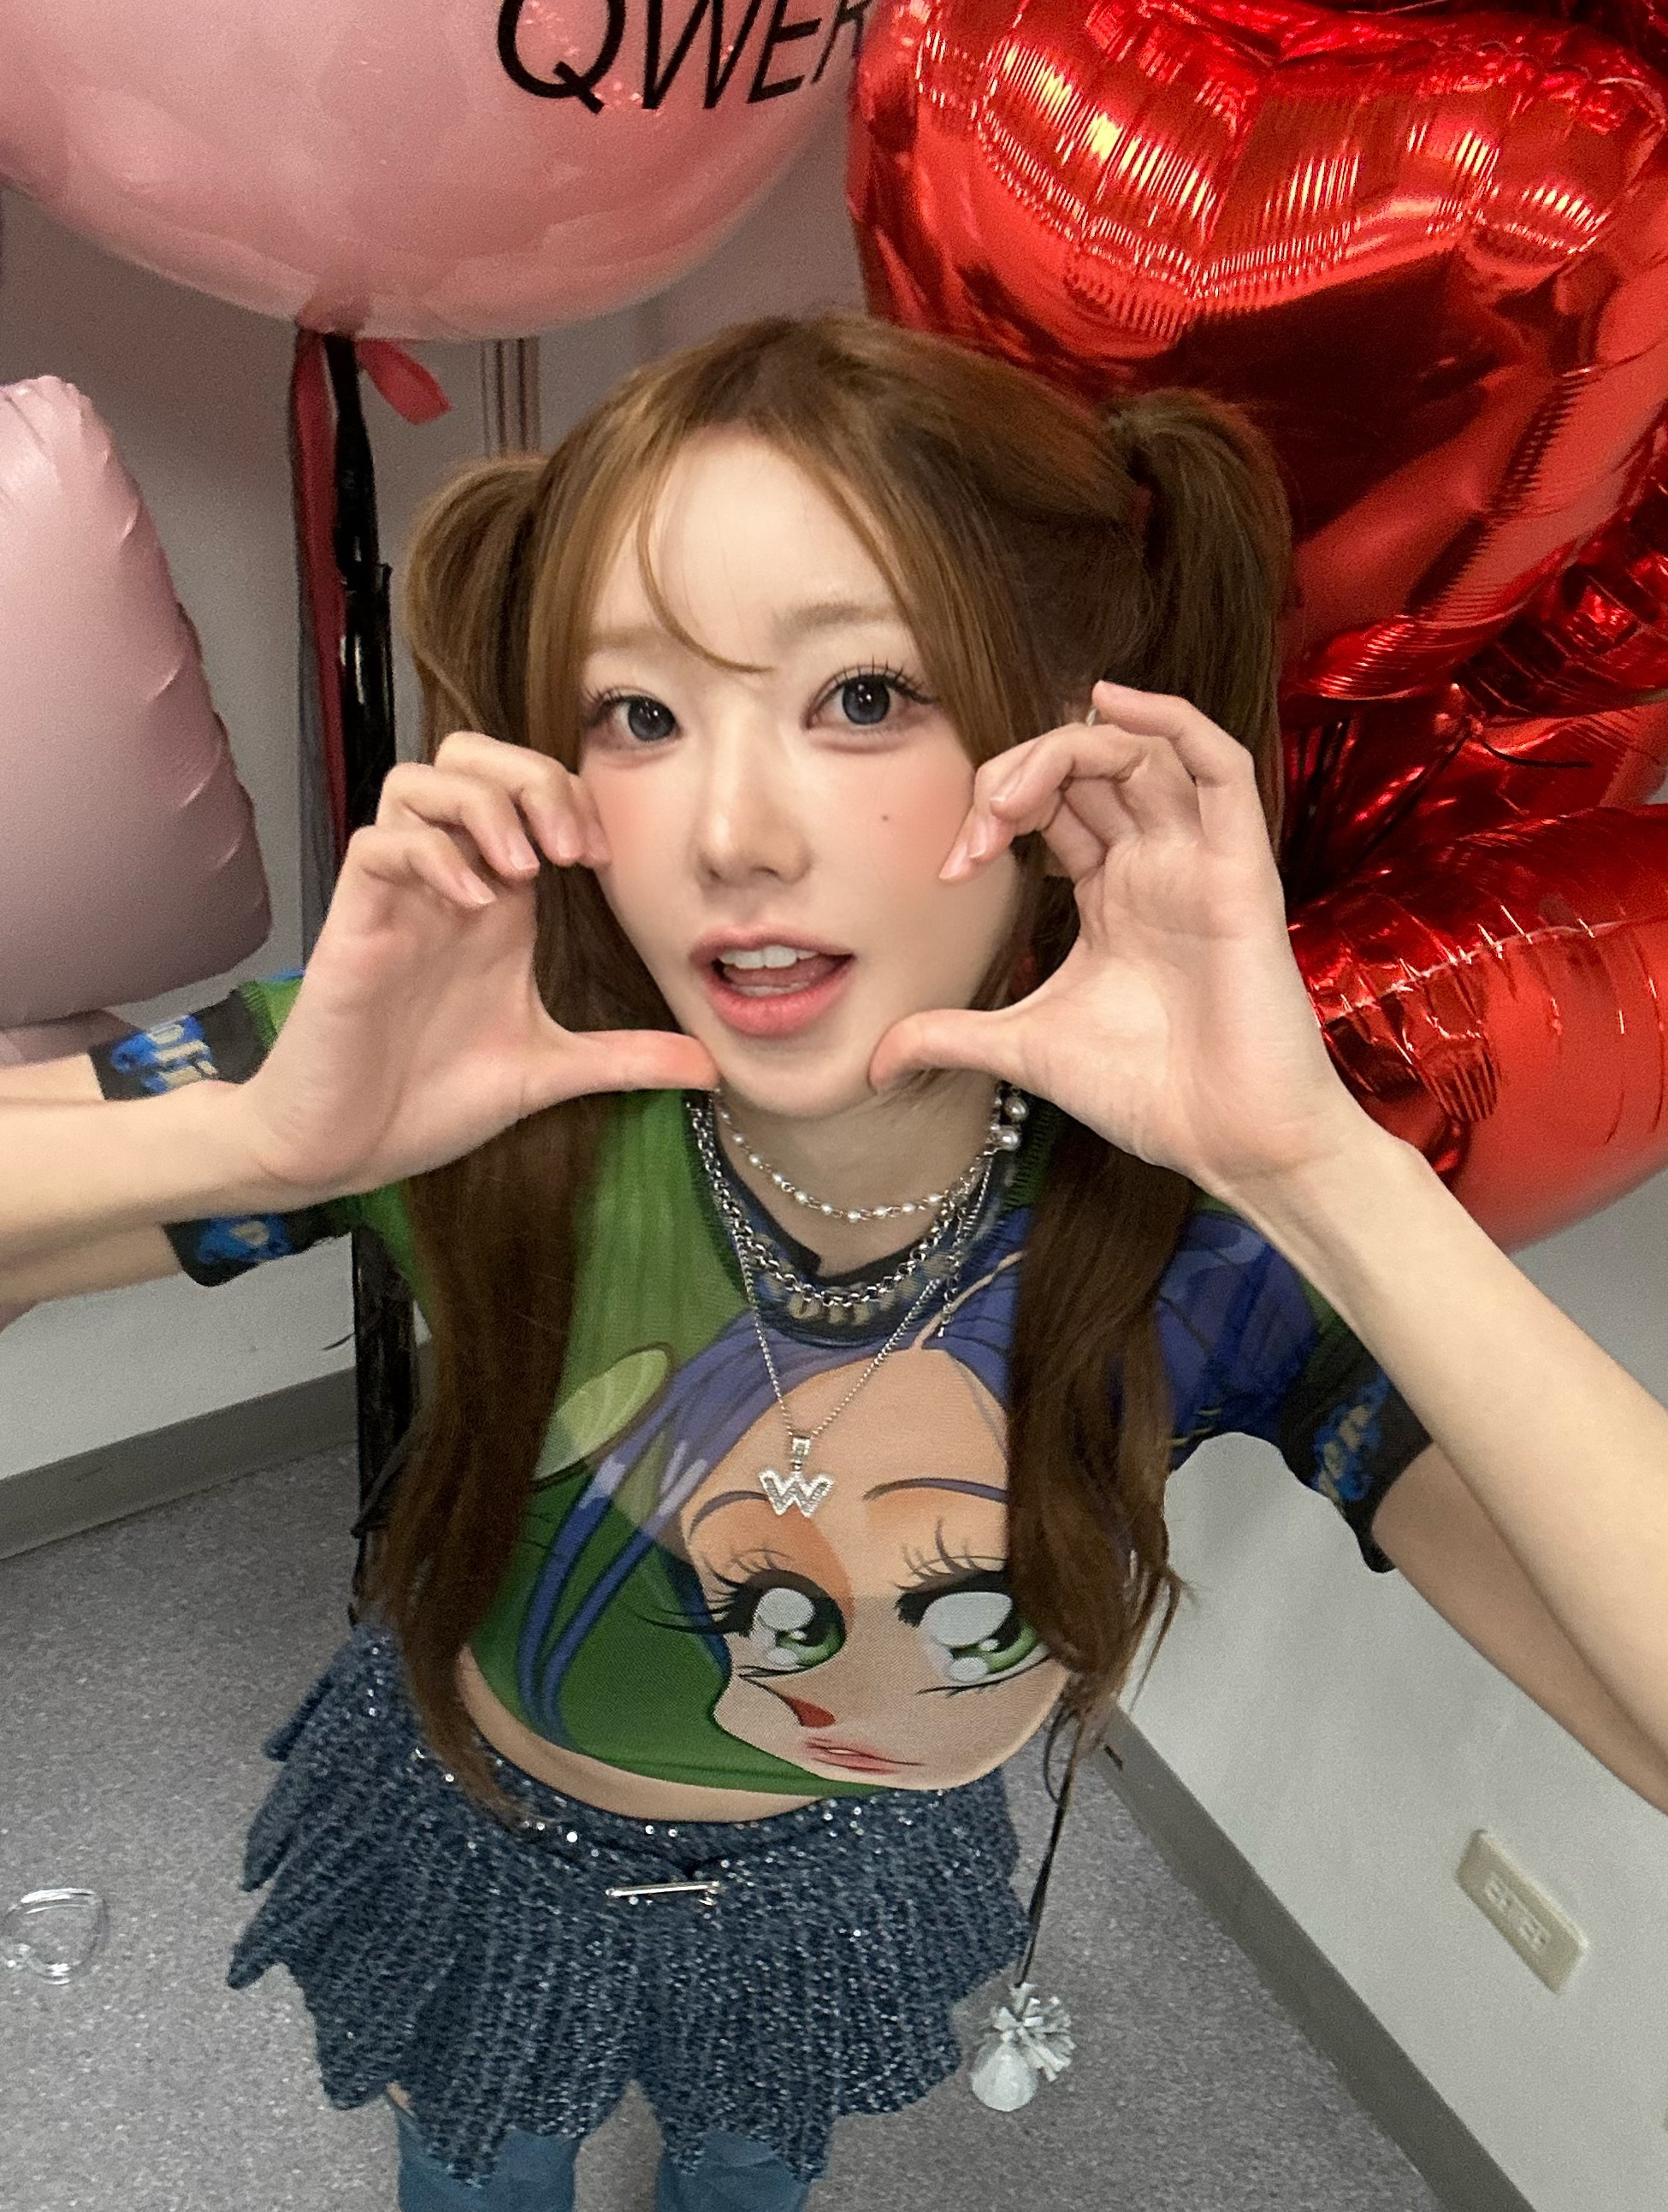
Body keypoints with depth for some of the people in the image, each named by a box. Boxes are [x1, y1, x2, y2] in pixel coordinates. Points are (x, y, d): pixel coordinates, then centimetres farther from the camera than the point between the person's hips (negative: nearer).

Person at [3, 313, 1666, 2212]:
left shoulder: (1211, 1225, -33)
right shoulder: (473, 1062, -34)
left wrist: (1327, 1164, -51)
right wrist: (267, 1138, -49)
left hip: (840, 1908, 1)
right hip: (471, 1861, 0)